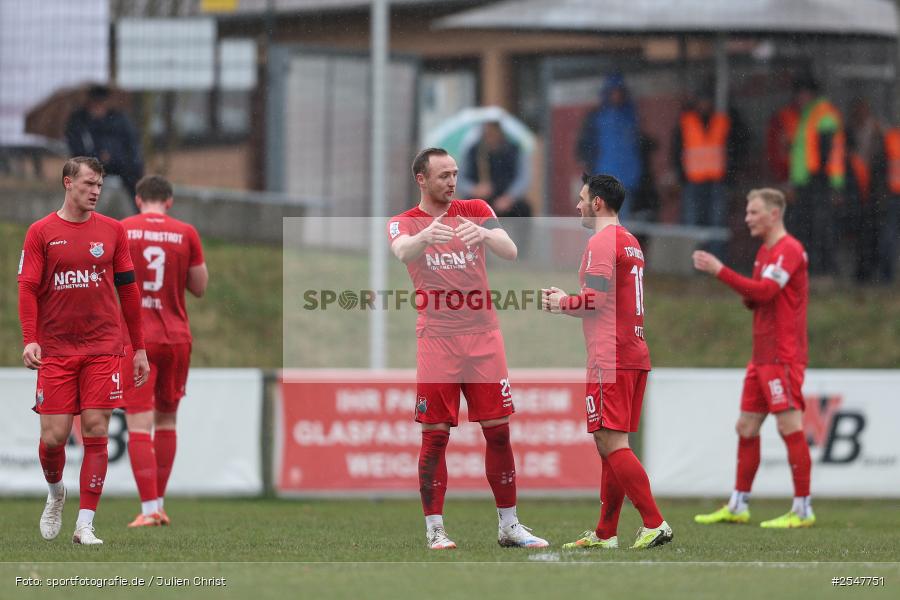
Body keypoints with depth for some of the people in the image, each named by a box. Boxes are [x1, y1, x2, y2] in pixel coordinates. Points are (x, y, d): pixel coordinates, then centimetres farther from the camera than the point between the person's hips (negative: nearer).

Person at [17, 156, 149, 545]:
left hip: (102, 349, 1)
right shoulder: (41, 232, 2)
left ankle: (85, 525, -3)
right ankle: (55, 493, 29)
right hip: (56, 350, -1)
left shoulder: (111, 230, 7)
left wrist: (139, 348, 9)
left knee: (96, 432, -6)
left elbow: (128, 290, 11)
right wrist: (29, 340, -15)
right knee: (53, 436, -3)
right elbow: (27, 289, -1)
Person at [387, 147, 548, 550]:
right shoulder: (404, 223, 3)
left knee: (499, 431, 3)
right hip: (436, 340, -2)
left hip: (483, 336, 2)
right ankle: (435, 529, 3)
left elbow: (510, 252, -9)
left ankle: (509, 525, 11)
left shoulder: (476, 212, 7)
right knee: (435, 435, -3)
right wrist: (426, 237, -45)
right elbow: (402, 253, -22)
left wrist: (485, 234, -32)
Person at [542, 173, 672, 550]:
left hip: (610, 359, -10)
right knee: (610, 444, 12)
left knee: (612, 444, -12)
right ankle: (605, 534, 14)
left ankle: (655, 524, -18)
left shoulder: (602, 242, -11)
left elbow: (595, 301, -18)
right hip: (634, 354, 10)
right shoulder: (630, 242, 21)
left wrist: (560, 303, 0)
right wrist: (566, 301, 20)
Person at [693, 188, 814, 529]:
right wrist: (747, 297, 1)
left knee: (790, 427, -9)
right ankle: (738, 507, 16)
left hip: (783, 357, -10)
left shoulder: (789, 250, -12)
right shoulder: (765, 252, 18)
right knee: (746, 427, 10)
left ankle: (803, 510, -7)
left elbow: (765, 292, -24)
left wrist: (720, 271, -22)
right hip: (762, 356, 10)